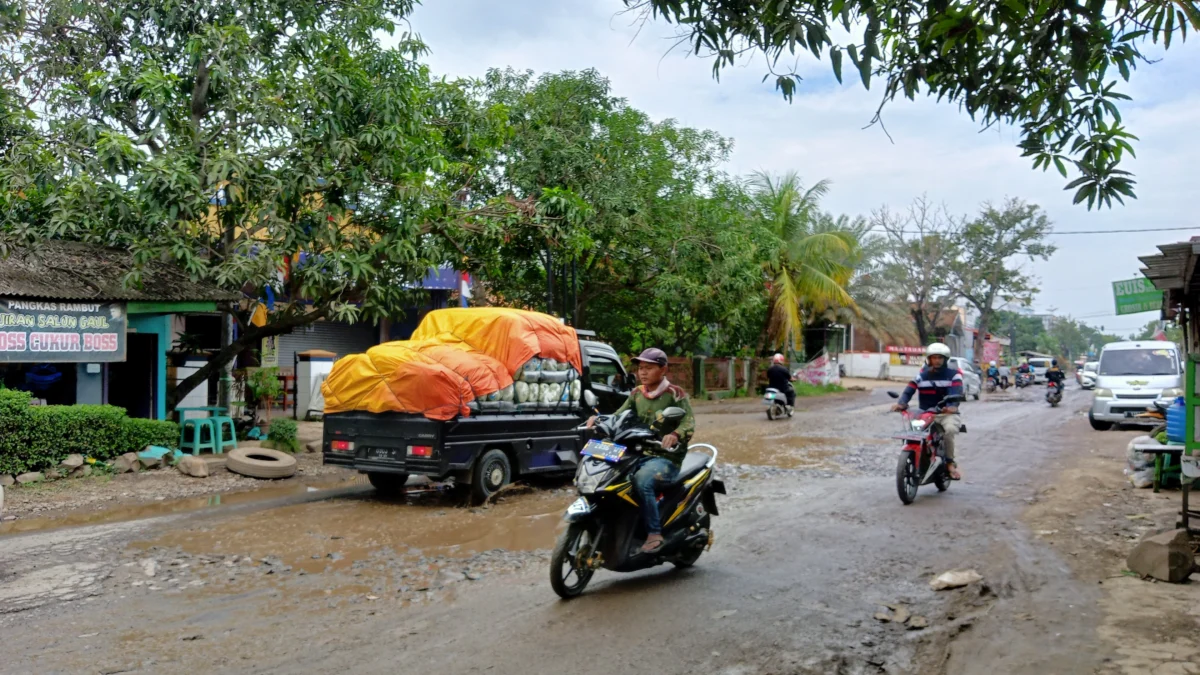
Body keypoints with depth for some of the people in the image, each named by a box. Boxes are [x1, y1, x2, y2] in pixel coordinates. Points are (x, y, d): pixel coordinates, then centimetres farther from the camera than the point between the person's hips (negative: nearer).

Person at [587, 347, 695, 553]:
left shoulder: (676, 394, -4)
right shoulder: (637, 394, 14)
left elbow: (689, 422, -16)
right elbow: (619, 416, 6)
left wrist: (676, 435, -37)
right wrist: (599, 420, -14)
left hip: (666, 458, -6)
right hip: (639, 455, 6)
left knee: (641, 481, -34)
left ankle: (655, 533, -21)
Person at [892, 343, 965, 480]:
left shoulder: (954, 375, 3)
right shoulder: (922, 375, 10)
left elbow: (956, 392, -16)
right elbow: (909, 390, -3)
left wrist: (952, 406, -39)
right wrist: (901, 403, -25)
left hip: (947, 413, -2)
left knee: (950, 429, -34)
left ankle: (950, 463, -14)